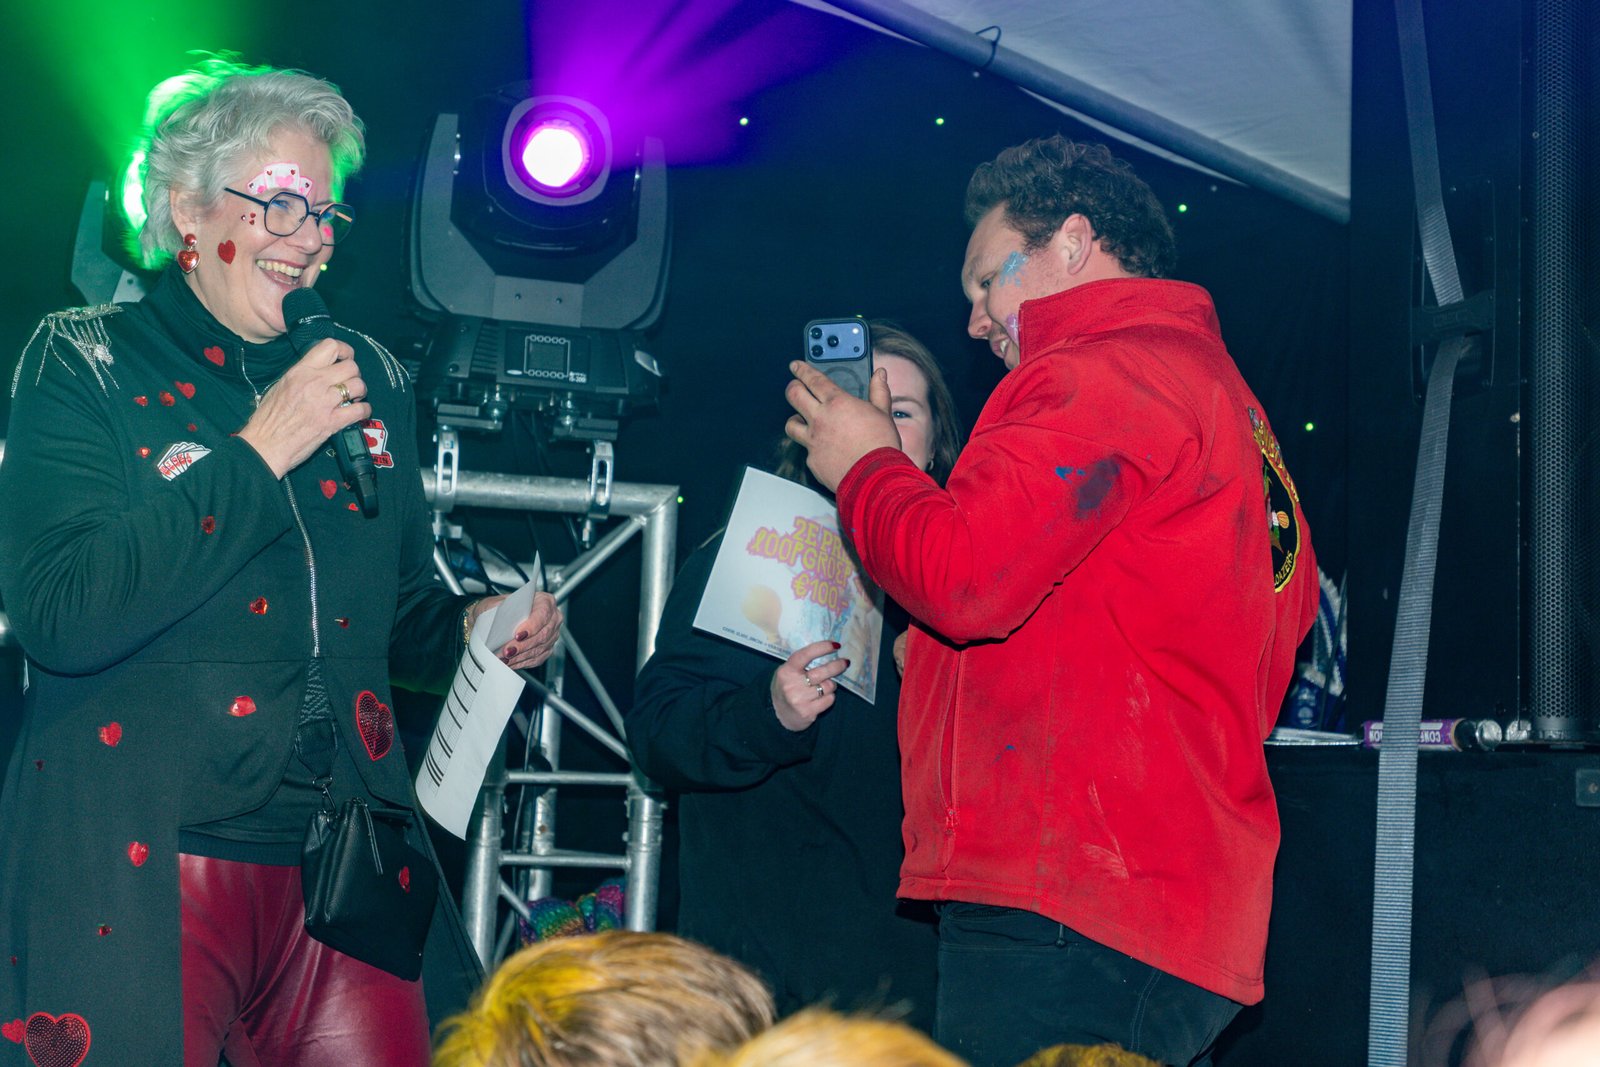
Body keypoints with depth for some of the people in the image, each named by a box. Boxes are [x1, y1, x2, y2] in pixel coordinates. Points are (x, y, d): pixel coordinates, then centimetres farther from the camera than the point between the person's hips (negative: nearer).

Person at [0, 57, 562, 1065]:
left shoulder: (370, 376, 15)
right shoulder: (83, 361, 0)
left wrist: (473, 629, 1)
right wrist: (257, 453, -14)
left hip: (342, 868, 5)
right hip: (139, 869, -4)